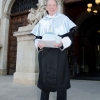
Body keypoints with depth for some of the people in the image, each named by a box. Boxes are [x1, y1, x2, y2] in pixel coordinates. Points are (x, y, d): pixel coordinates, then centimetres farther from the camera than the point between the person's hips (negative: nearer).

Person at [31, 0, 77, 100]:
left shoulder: (63, 19, 7)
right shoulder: (42, 21, 16)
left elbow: (69, 36, 1)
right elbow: (37, 37, 13)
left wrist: (62, 43, -18)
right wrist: (38, 44, -10)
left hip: (59, 52, -3)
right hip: (44, 53, 3)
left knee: (60, 77, -4)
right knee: (44, 77, 4)